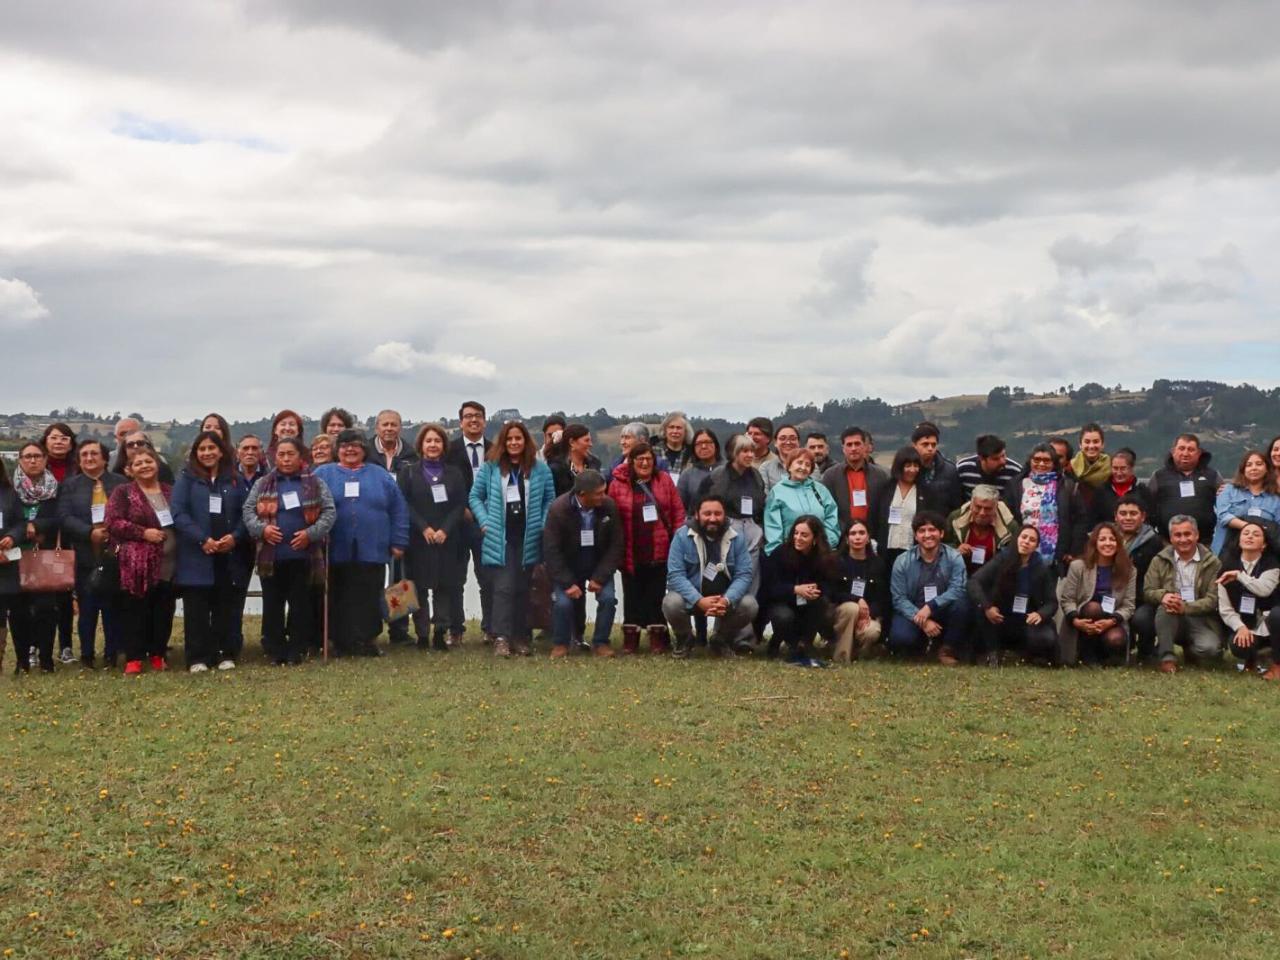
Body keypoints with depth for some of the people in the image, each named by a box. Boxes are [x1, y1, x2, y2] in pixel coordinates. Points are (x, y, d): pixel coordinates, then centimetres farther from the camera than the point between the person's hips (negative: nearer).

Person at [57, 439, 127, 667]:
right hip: (85, 556, 0)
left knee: (113, 606, 3)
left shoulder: (120, 483, 8)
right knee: (87, 607, 2)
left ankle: (111, 655, 11)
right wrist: (90, 532, -16)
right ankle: (87, 656, 11)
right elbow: (64, 517, -3)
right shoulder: (70, 485, 9)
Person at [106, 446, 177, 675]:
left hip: (167, 565, 4)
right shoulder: (123, 492, 3)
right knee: (135, 611, -4)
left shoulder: (170, 492, 16)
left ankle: (158, 656, 17)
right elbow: (113, 522, -7)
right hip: (136, 566, -4)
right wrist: (143, 533, -15)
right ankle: (133, 659, 2)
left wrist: (176, 539, 5)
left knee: (163, 612, 6)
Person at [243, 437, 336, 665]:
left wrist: (311, 533, -13)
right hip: (271, 556, 1)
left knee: (301, 604, 4)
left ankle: (297, 651, 13)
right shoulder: (263, 484, 9)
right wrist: (261, 528, -13)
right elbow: (248, 510, 6)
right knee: (272, 605, 5)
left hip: (303, 556, -1)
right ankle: (275, 651, 13)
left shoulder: (315, 483, 4)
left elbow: (329, 512, 0)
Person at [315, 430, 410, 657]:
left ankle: (368, 641, 11)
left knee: (370, 599, 3)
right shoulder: (323, 474, 8)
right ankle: (342, 643, 11)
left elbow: (398, 510, 8)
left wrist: (398, 542, 1)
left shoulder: (380, 475, 10)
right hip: (337, 552, 0)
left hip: (372, 552, 1)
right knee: (340, 599, 5)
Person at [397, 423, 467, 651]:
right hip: (418, 539, -1)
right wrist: (424, 528, -12)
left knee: (444, 585, -1)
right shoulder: (408, 472, 6)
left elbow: (460, 505, 4)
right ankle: (422, 634, 2)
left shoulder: (454, 474, 11)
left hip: (446, 539, 2)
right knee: (419, 586, -2)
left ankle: (441, 633, 2)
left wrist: (445, 530, -10)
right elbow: (404, 504, -2)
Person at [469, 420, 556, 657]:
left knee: (522, 588, 7)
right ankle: (501, 638, -12)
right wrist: (484, 522, -3)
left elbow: (550, 499, 9)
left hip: (528, 540, 2)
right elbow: (475, 496, 7)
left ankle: (520, 638, 13)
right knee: (504, 588, -10)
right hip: (500, 539, -2)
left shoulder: (540, 469, 5)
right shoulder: (491, 467, 3)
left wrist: (543, 526, -1)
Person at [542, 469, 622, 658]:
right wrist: (567, 583, -22)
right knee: (562, 602, -18)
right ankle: (560, 644, 7)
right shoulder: (558, 509, -22)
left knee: (608, 598, -17)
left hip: (598, 566, 2)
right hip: (567, 567, -1)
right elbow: (551, 550, -18)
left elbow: (615, 545, -10)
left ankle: (600, 642, 4)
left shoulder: (609, 506, -16)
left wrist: (600, 578, -16)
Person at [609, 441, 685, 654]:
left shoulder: (664, 480, 4)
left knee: (656, 594, 6)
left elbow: (678, 511, 5)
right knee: (633, 594, 8)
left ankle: (657, 636, 14)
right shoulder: (618, 484, -1)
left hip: (659, 551, 1)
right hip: (631, 553, -1)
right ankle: (630, 636, 16)